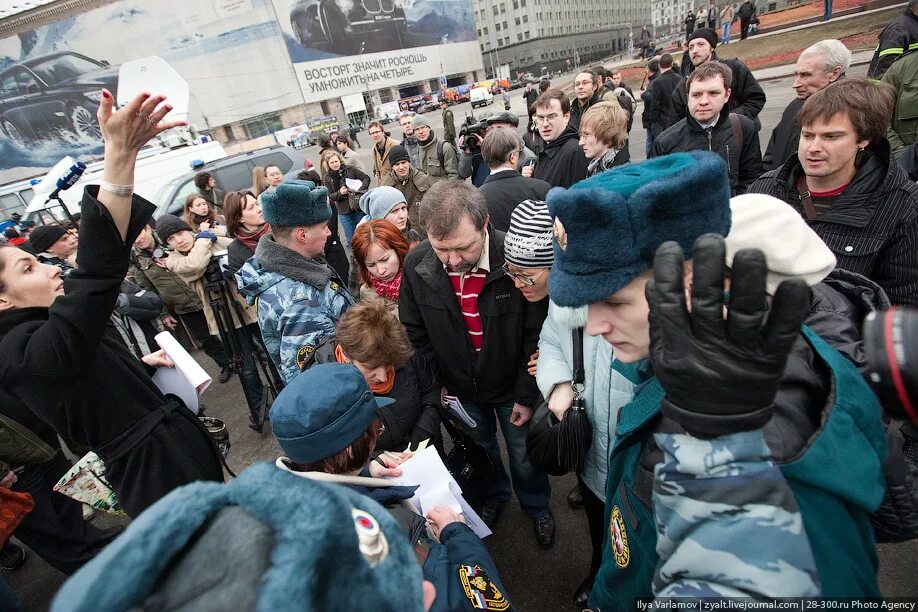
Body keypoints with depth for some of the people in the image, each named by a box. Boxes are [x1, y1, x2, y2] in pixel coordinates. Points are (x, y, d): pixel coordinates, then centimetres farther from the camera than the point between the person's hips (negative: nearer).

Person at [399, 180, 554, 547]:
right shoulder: (416, 265, -21)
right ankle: (495, 494, 60)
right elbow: (415, 333, -4)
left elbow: (537, 336, -18)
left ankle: (537, 506, 54)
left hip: (512, 386, -2)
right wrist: (437, 383, -1)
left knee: (525, 456, 21)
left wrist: (526, 396, -11)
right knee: (481, 448, 28)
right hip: (461, 389, 3)